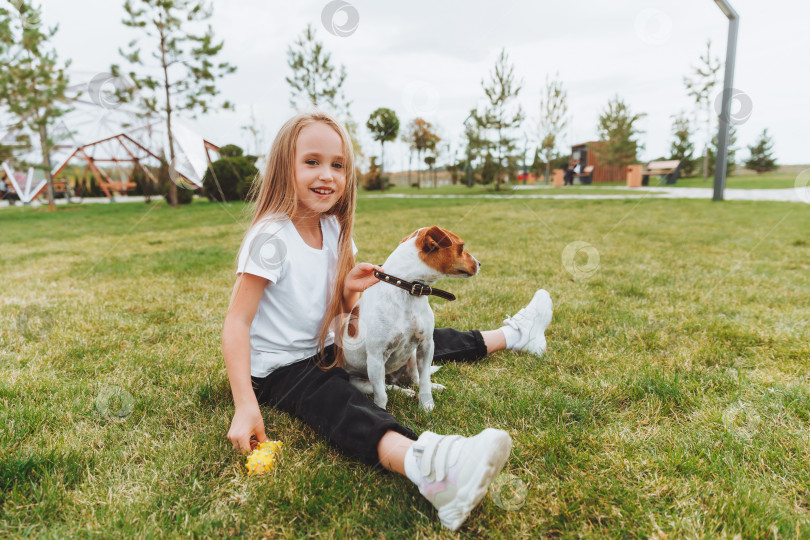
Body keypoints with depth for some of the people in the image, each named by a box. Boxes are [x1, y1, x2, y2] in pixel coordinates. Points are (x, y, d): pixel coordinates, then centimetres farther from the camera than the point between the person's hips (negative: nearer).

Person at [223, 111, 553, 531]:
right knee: (342, 404, -36)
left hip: (325, 348, 8)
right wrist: (246, 406, -32)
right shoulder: (271, 237, -22)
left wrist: (350, 290, -15)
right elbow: (237, 322, -23)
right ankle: (424, 465, -65)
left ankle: (509, 336, 24)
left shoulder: (333, 228, 0)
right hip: (279, 368, -7)